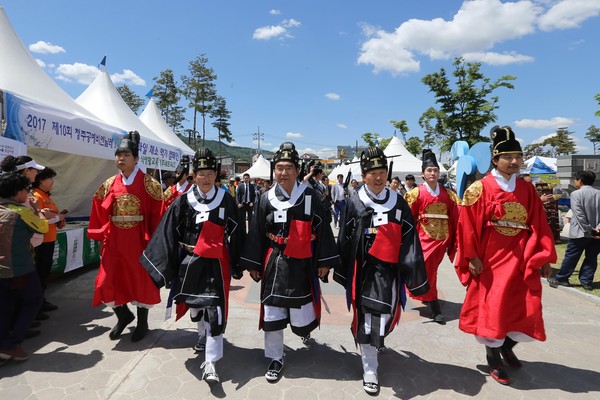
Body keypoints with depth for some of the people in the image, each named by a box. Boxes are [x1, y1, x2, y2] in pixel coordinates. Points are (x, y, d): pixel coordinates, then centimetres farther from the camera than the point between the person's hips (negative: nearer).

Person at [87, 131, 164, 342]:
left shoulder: (148, 183, -6)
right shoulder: (109, 184, 6)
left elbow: (156, 215, -9)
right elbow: (101, 214, 10)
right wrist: (103, 235, 2)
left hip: (137, 241, -4)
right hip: (114, 241, 4)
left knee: (141, 280, 8)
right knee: (107, 282, 4)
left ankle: (142, 322, 27)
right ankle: (123, 315, 31)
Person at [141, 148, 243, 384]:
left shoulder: (226, 200, -4)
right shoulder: (183, 202, -1)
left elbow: (235, 234, -1)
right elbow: (169, 234, -1)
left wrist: (236, 265, 1)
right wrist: (166, 266, -6)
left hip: (216, 263, -3)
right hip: (190, 262, 3)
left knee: (214, 309, -8)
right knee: (195, 304, 21)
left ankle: (210, 362, 0)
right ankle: (203, 336, 49)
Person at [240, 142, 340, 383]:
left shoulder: (309, 196, -4)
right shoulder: (267, 199, 1)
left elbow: (321, 230, -1)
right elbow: (256, 233, 5)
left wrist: (324, 262, -1)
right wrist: (253, 264, 5)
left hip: (302, 265, -1)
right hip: (274, 264, 2)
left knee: (302, 312, 5)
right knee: (272, 313, 6)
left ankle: (305, 327, 43)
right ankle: (275, 359, 25)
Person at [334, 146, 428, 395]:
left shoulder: (398, 203, 1)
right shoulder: (355, 203, -4)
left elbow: (410, 241, 0)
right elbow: (345, 240, 0)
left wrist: (415, 276, -4)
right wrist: (343, 272, 2)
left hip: (389, 270, 2)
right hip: (364, 270, -2)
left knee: (386, 315, 16)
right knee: (366, 319, 4)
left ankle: (373, 343, 49)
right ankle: (370, 370, 21)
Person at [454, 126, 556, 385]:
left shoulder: (527, 190, 7)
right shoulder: (480, 189, -8)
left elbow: (538, 226, 7)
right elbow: (468, 225, -10)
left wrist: (543, 258, 3)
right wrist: (472, 257, -12)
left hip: (522, 261, 5)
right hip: (491, 261, -4)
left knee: (525, 310, 10)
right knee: (493, 309, 4)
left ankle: (507, 347, 38)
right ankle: (493, 360, 24)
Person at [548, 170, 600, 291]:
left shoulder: (576, 194, -9)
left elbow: (579, 215, -16)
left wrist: (589, 230, -11)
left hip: (580, 232, -5)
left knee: (571, 257, 4)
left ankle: (561, 278, 13)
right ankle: (586, 281, 15)